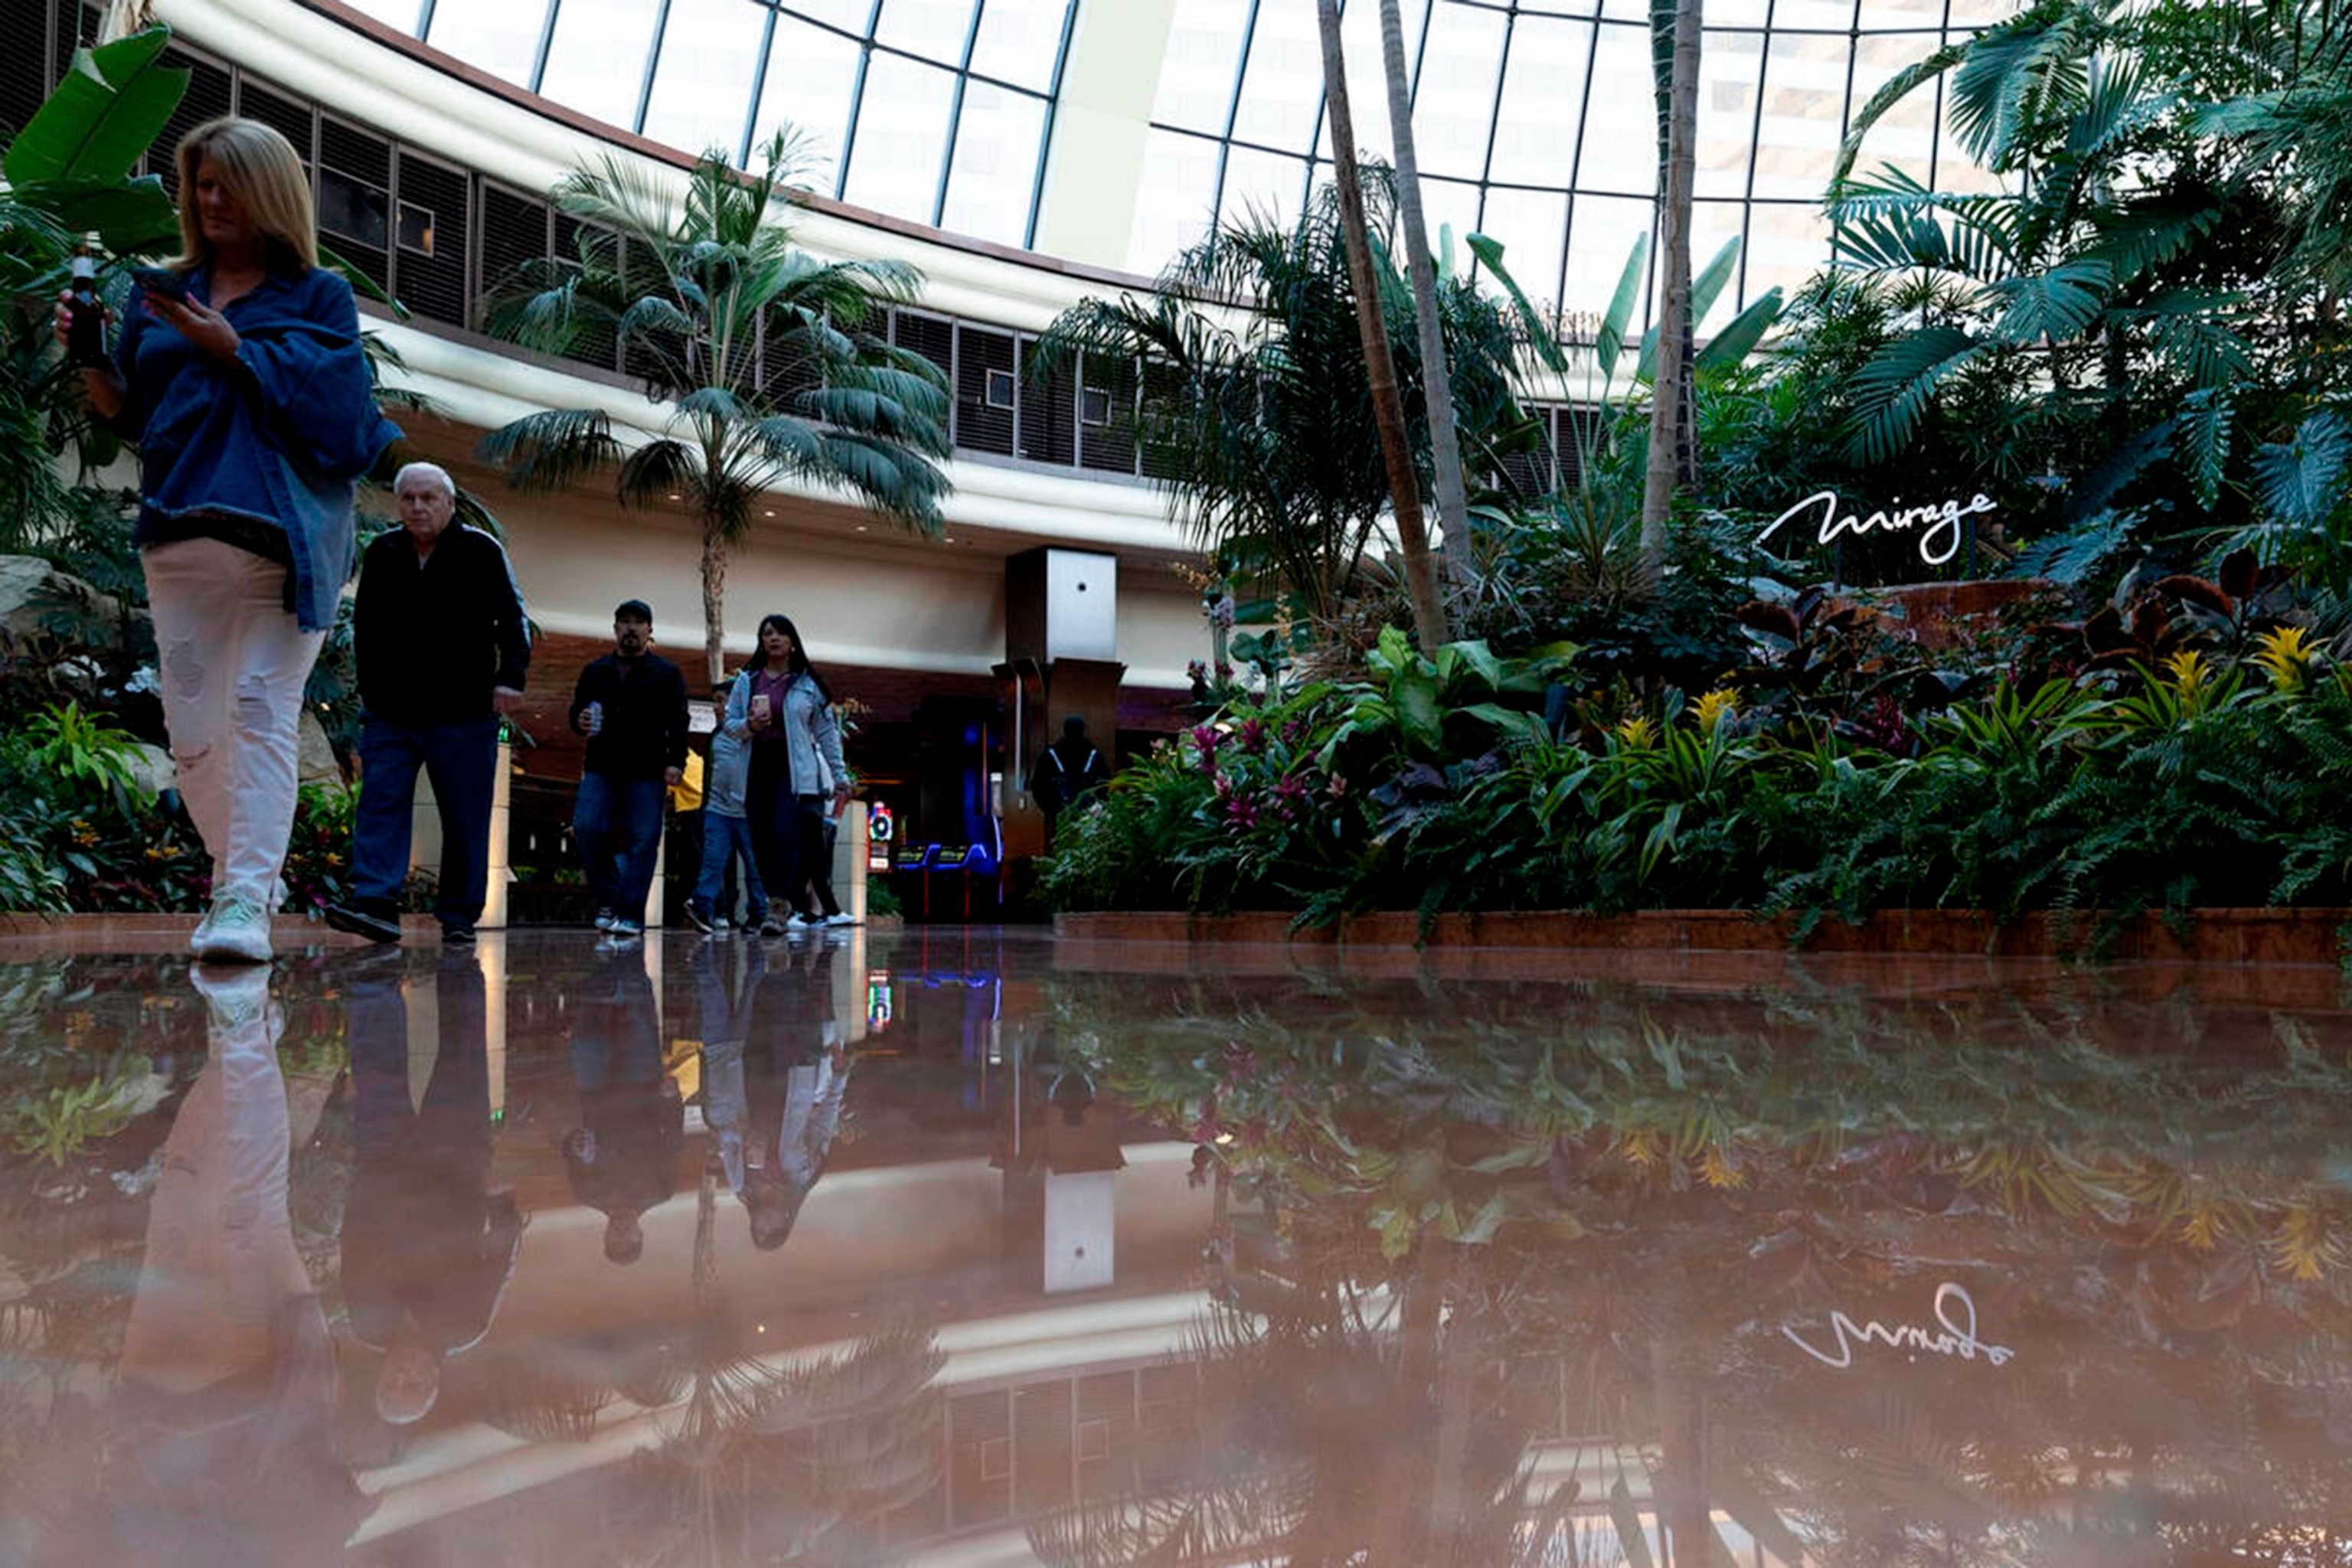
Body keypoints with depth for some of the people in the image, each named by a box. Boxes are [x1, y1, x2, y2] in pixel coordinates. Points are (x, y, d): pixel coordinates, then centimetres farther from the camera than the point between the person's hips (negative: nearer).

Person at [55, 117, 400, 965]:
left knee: (262, 710, -14)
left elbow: (328, 403, -7)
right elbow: (128, 414, 17)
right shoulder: (163, 295, 19)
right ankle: (248, 870, 18)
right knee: (190, 723, 2)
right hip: (178, 534, 4)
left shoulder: (318, 296, 8)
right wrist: (87, 358, 0)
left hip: (280, 532, -4)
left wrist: (231, 348, -13)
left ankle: (246, 899, -18)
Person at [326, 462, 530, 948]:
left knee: (465, 820, 1)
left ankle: (459, 917, 8)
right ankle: (376, 904, -15)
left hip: (463, 714, -3)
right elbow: (363, 628, 20)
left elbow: (512, 620, -3)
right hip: (390, 713, 3)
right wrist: (369, 690, 15)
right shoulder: (380, 553, 11)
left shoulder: (481, 552, 0)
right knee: (381, 804, -10)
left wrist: (510, 677, -17)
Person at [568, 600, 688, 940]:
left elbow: (678, 722, 1)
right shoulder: (595, 672, 17)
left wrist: (676, 761, -11)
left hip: (646, 772, -2)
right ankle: (609, 898, 3)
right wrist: (580, 721, -4)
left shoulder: (667, 674, 9)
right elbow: (576, 710, 21)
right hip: (600, 768, 2)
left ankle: (631, 914, 0)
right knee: (587, 828, -13)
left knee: (642, 841, -5)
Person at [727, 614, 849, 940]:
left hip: (794, 770, -3)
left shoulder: (808, 683, 6)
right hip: (756, 770, 3)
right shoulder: (746, 681, 12)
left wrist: (840, 775, 3)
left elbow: (827, 731, 7)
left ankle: (778, 911, -23)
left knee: (786, 835, -17)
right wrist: (749, 725, -10)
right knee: (761, 842, 1)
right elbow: (730, 722, 14)